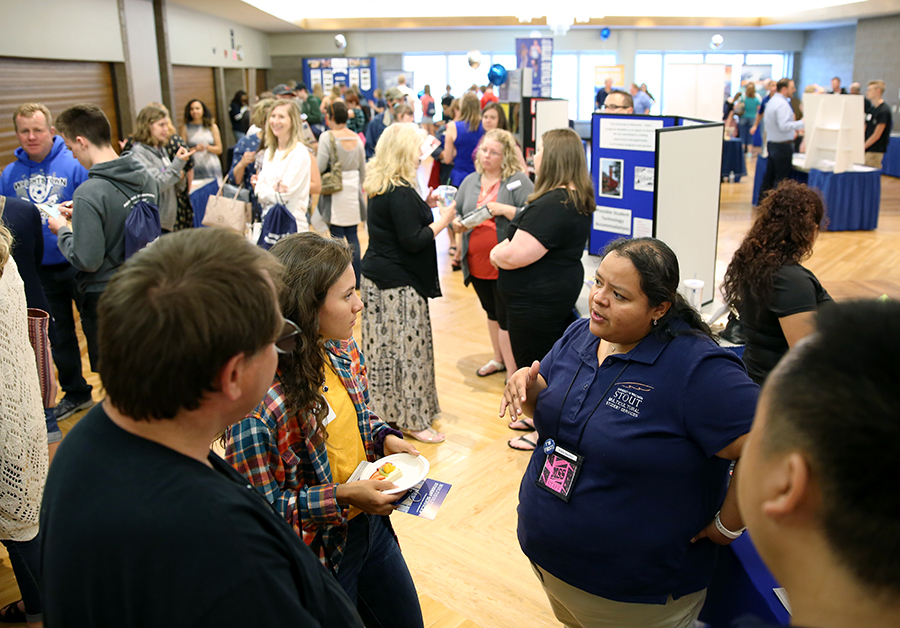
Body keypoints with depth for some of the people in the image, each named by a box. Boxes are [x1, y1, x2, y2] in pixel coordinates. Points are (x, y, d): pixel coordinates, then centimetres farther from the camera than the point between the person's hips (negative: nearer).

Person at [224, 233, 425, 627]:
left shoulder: (342, 350, -6)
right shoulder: (257, 395, -29)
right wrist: (341, 498, -26)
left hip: (370, 523, 7)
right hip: (318, 551, -7)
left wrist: (385, 438, -6)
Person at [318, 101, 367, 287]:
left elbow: (320, 167, -14)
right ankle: (356, 280, 15)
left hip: (336, 191, -5)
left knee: (337, 236, 0)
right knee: (353, 235, 11)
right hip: (353, 190, 5)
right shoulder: (357, 139, 5)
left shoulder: (327, 137, -10)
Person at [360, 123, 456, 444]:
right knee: (407, 347, -2)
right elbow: (413, 241, -20)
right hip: (398, 284, -10)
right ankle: (412, 420, 8)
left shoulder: (380, 187, 11)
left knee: (384, 345, 16)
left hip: (376, 277, 10)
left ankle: (383, 407, 28)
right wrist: (443, 219, -9)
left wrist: (425, 205, 15)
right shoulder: (400, 193, -19)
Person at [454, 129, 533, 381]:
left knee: (507, 318, -3)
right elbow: (456, 212, 17)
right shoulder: (470, 181, 11)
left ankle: (514, 373, 8)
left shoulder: (519, 181, -8)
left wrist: (504, 209, -23)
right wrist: (457, 223, -5)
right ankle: (499, 359, 39)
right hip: (477, 263, 7)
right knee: (492, 312, 21)